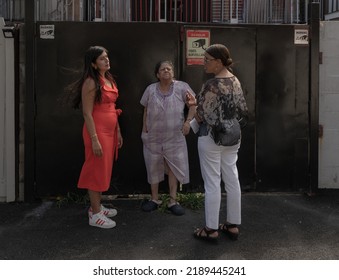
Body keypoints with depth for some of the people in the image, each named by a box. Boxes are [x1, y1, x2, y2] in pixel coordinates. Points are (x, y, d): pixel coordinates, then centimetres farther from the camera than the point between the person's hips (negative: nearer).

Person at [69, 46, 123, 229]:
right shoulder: (91, 82, -14)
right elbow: (87, 113, -17)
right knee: (97, 170, -2)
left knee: (104, 169, 15)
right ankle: (95, 214, 7)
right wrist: (94, 139, -21)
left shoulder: (110, 80, 12)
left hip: (110, 131, 9)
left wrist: (118, 131, 17)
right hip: (98, 131, -8)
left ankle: (97, 206, 27)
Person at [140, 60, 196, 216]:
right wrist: (144, 129, 4)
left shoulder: (181, 87, -7)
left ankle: (173, 201, 14)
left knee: (174, 167, 3)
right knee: (153, 167, 10)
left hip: (174, 137, -2)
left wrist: (188, 121, -12)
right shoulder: (150, 89, 0)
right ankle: (154, 199, 24)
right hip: (153, 136, 2)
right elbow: (145, 111, 8)